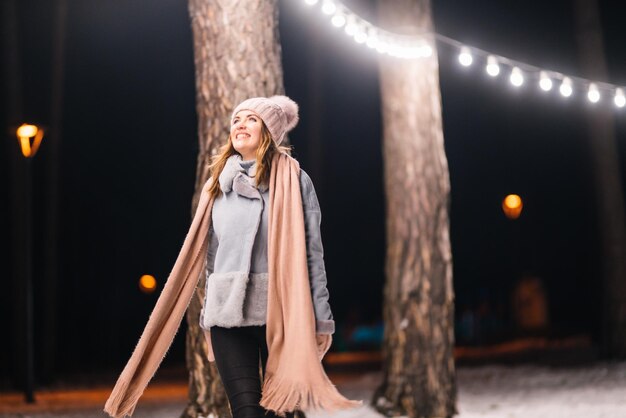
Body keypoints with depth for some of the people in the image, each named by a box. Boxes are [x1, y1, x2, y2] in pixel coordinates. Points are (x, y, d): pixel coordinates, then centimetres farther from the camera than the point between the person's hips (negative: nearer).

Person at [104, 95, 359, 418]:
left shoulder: (293, 181, 1)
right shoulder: (218, 185, 14)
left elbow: (311, 250, -2)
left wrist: (320, 319, -7)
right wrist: (210, 313, 18)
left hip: (281, 313, -2)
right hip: (228, 314, 3)